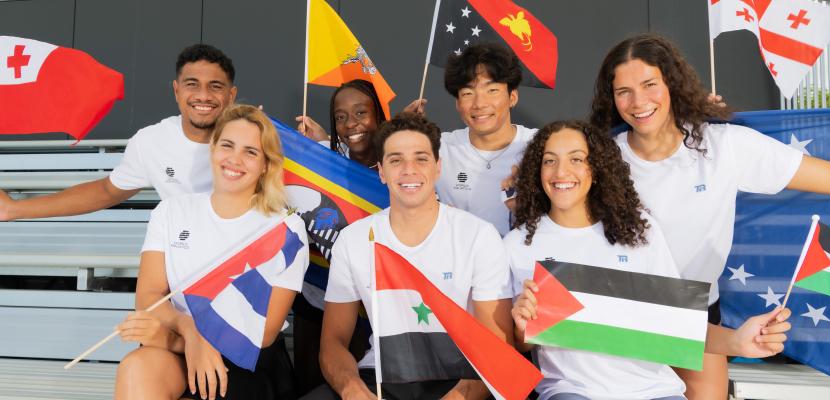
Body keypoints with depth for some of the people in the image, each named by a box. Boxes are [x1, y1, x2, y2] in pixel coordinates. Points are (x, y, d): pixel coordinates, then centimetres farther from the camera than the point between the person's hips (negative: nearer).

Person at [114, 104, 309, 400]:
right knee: (137, 368, -31)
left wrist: (174, 336, -19)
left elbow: (263, 332, -9)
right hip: (178, 349, 3)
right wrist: (189, 330, -24)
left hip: (248, 360, -3)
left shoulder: (286, 229, -4)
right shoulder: (171, 211, 8)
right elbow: (148, 296, -2)